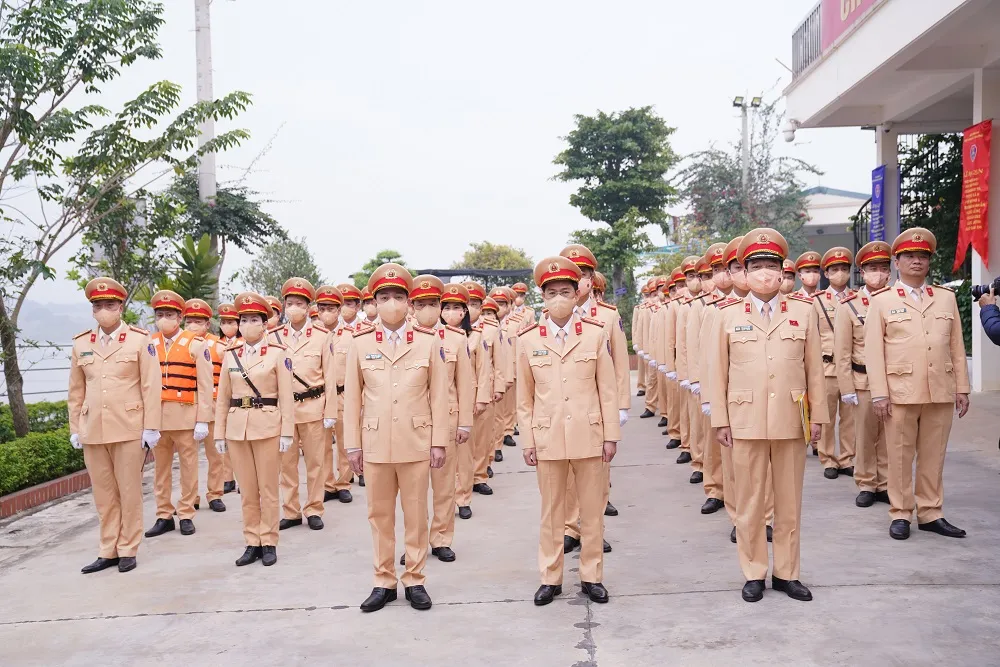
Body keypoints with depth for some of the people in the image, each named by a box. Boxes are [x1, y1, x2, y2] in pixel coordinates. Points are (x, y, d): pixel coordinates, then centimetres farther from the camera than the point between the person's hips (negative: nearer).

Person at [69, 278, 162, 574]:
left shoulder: (140, 340, -1)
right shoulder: (81, 344, 9)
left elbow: (151, 386, -3)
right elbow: (76, 391, 13)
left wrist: (151, 427, -7)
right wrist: (75, 429, 10)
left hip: (129, 429, -3)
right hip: (93, 431, 3)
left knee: (129, 491, 5)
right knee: (103, 493, 10)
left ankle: (127, 550, 16)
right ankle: (108, 551, 20)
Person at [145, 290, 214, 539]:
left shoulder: (195, 344, -2)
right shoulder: (149, 345, 7)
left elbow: (205, 386, -5)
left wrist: (203, 421, -9)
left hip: (186, 415, -3)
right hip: (156, 415, 3)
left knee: (188, 467, 6)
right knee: (160, 468, 10)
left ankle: (186, 515, 16)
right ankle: (164, 516, 20)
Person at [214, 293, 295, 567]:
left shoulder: (277, 353, -2)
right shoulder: (230, 354, 8)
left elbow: (286, 396, -4)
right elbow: (223, 397, 10)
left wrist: (287, 432, -8)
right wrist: (219, 433, 7)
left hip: (268, 426, -3)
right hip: (237, 427, 3)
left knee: (268, 489, 4)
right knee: (247, 490, 9)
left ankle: (269, 543, 15)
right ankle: (252, 543, 19)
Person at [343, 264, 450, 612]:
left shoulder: (428, 341, -1)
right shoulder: (360, 343, 1)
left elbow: (439, 395, 0)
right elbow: (352, 397, 3)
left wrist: (439, 441, -2)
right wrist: (353, 444, 2)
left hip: (416, 443, -1)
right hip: (375, 444, 1)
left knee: (416, 515, 9)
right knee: (380, 515, 11)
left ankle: (414, 580, 22)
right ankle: (384, 582, 23)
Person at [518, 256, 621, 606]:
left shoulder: (596, 334, -2)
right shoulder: (528, 340, -1)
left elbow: (608, 390, 1)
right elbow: (524, 396, 4)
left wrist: (611, 435, -1)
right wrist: (527, 441, 2)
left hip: (589, 436, 0)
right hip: (548, 439, 0)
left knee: (592, 510, 11)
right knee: (551, 511, 11)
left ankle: (592, 576, 25)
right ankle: (550, 578, 24)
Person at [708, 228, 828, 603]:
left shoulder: (804, 312, 5)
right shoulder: (728, 316, 3)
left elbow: (815, 369, 6)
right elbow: (719, 373, 3)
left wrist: (817, 416, 4)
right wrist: (720, 421, 0)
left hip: (791, 422, 1)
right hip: (746, 423, -1)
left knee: (790, 501, 10)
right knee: (749, 502, 7)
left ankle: (786, 573, 24)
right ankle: (753, 573, 20)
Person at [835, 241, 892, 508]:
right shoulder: (849, 306, -1)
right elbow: (842, 352, -3)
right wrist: (847, 388, -7)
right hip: (864, 381, -2)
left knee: (889, 436, 8)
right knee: (865, 436, 6)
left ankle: (885, 484, 19)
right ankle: (866, 485, 18)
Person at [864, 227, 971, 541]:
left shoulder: (947, 298, 12)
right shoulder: (882, 301, 3)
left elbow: (957, 347, 12)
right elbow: (873, 350, -2)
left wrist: (962, 387, 7)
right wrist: (879, 393, -9)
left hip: (940, 392, 3)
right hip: (900, 393, -3)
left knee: (934, 457, 9)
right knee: (900, 457, 4)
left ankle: (931, 513, 20)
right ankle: (900, 514, 14)